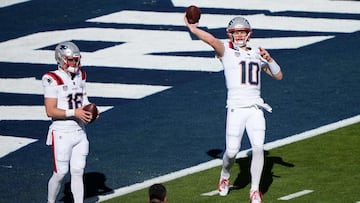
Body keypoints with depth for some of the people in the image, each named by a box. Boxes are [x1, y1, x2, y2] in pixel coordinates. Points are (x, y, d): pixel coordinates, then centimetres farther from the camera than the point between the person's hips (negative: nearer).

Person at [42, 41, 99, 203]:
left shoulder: (80, 76, 8)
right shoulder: (52, 80, -15)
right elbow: (50, 111, -18)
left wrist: (90, 111, -4)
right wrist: (75, 113, -24)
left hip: (80, 132, 6)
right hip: (62, 133, -6)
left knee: (78, 172, 6)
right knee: (60, 173, 1)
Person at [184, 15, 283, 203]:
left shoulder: (256, 54, 17)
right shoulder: (226, 51, 4)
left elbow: (278, 76, 16)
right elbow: (212, 40, -15)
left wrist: (268, 59, 1)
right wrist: (193, 29, -25)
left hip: (256, 108, 3)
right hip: (236, 108, -3)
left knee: (258, 148, -10)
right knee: (232, 152, -3)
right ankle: (224, 177, 30)